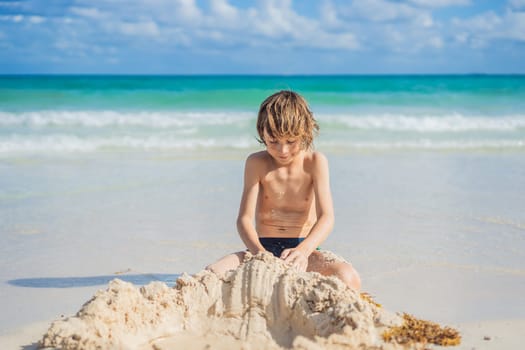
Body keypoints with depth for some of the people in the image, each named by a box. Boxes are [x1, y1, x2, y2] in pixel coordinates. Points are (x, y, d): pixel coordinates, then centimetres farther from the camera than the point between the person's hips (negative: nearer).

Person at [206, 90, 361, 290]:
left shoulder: (315, 162, -4)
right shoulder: (257, 164, -1)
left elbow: (326, 218, -15)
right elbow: (245, 218, -9)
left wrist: (303, 250, -37)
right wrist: (259, 252, -31)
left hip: (304, 248, -1)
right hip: (264, 247, 1)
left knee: (349, 279, -33)